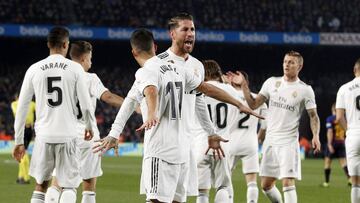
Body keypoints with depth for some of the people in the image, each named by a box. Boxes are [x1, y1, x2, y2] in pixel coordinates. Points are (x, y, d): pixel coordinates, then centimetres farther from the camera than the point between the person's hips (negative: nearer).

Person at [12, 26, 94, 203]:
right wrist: (89, 126, 19)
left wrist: (19, 141, 11)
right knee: (69, 187, 3)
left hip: (44, 135, 2)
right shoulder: (75, 68, -2)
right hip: (68, 135, -2)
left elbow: (21, 108, 5)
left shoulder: (34, 69, 4)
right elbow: (85, 104, -1)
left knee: (40, 185, 17)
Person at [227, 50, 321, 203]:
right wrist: (243, 85, -1)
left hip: (289, 142, -5)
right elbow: (253, 105, 9)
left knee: (288, 182, -15)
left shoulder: (305, 90, -4)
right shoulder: (272, 82, 7)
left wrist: (315, 136, -17)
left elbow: (313, 116, -1)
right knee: (266, 185, 10)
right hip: (270, 140, 5)